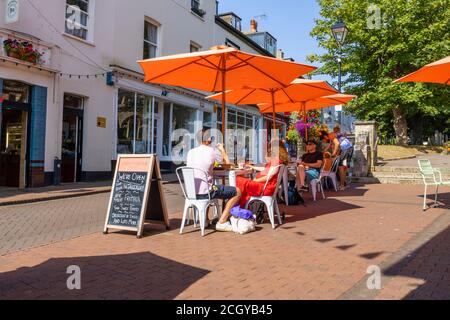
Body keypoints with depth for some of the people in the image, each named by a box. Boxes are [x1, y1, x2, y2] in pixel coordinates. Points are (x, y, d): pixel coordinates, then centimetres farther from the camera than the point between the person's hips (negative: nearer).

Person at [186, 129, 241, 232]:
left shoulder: (191, 152, 7)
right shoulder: (211, 151, -8)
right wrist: (222, 149, 18)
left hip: (191, 192, 7)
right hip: (204, 192, -7)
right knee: (237, 192, 5)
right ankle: (222, 222, 4)